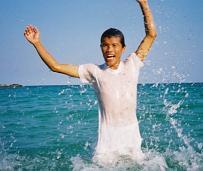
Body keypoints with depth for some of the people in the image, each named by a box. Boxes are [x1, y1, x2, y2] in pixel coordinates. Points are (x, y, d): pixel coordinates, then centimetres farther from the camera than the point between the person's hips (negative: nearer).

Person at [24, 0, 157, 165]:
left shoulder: (132, 65, 3)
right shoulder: (94, 71, 1)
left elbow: (151, 34, 3)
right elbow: (56, 66, 3)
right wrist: (37, 43, 0)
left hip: (131, 135, 1)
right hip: (107, 138, -1)